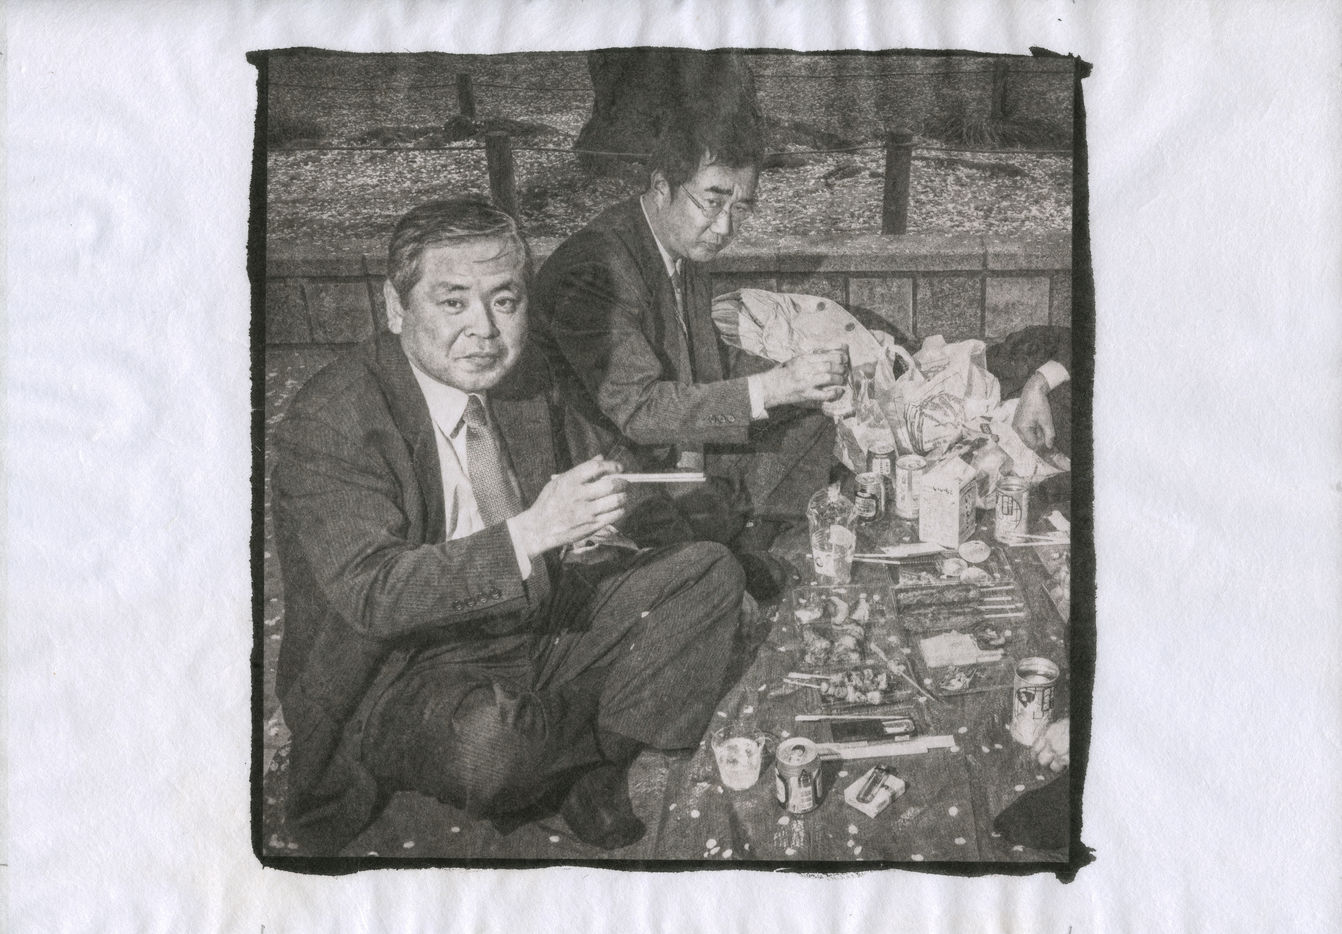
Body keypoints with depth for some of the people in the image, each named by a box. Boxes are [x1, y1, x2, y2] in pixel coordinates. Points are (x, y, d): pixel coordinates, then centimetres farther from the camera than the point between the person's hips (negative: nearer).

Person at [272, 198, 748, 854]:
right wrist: (532, 532, -36)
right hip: (401, 674, -7)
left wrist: (582, 509, -7)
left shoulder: (522, 376, 2)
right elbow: (368, 593, -29)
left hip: (533, 628, 7)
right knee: (487, 741, -39)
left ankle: (590, 779, -8)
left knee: (710, 572, -2)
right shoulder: (329, 418, -20)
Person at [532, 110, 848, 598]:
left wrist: (797, 375, 1)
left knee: (813, 421, 4)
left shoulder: (687, 248, 8)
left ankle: (752, 552, -1)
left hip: (689, 460, 10)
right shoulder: (592, 266, -22)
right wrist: (771, 388, -31)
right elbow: (638, 407, -28)